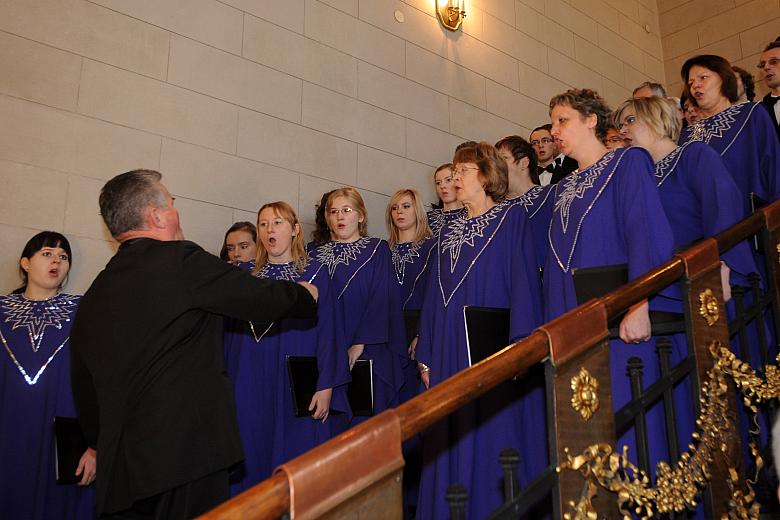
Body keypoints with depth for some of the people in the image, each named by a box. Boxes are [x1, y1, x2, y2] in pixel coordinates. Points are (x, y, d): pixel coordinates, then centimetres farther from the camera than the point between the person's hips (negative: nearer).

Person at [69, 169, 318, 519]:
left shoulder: (93, 297, 11)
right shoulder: (181, 261, -9)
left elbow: (84, 395, 19)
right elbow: (264, 299, -4)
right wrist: (306, 294, 16)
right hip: (186, 459, -7)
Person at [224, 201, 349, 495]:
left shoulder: (315, 274, 0)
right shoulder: (246, 273, 8)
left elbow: (327, 332, -4)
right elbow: (230, 330, 9)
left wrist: (326, 386, -9)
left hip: (297, 387, -2)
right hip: (250, 387, 3)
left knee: (295, 461, 3)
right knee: (252, 457, 7)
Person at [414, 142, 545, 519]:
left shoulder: (511, 219, 0)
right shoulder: (449, 231, 17)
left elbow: (524, 283, -9)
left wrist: (519, 346, -18)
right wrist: (426, 356, 12)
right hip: (450, 352, 6)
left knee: (495, 441, -2)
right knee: (453, 444, 9)